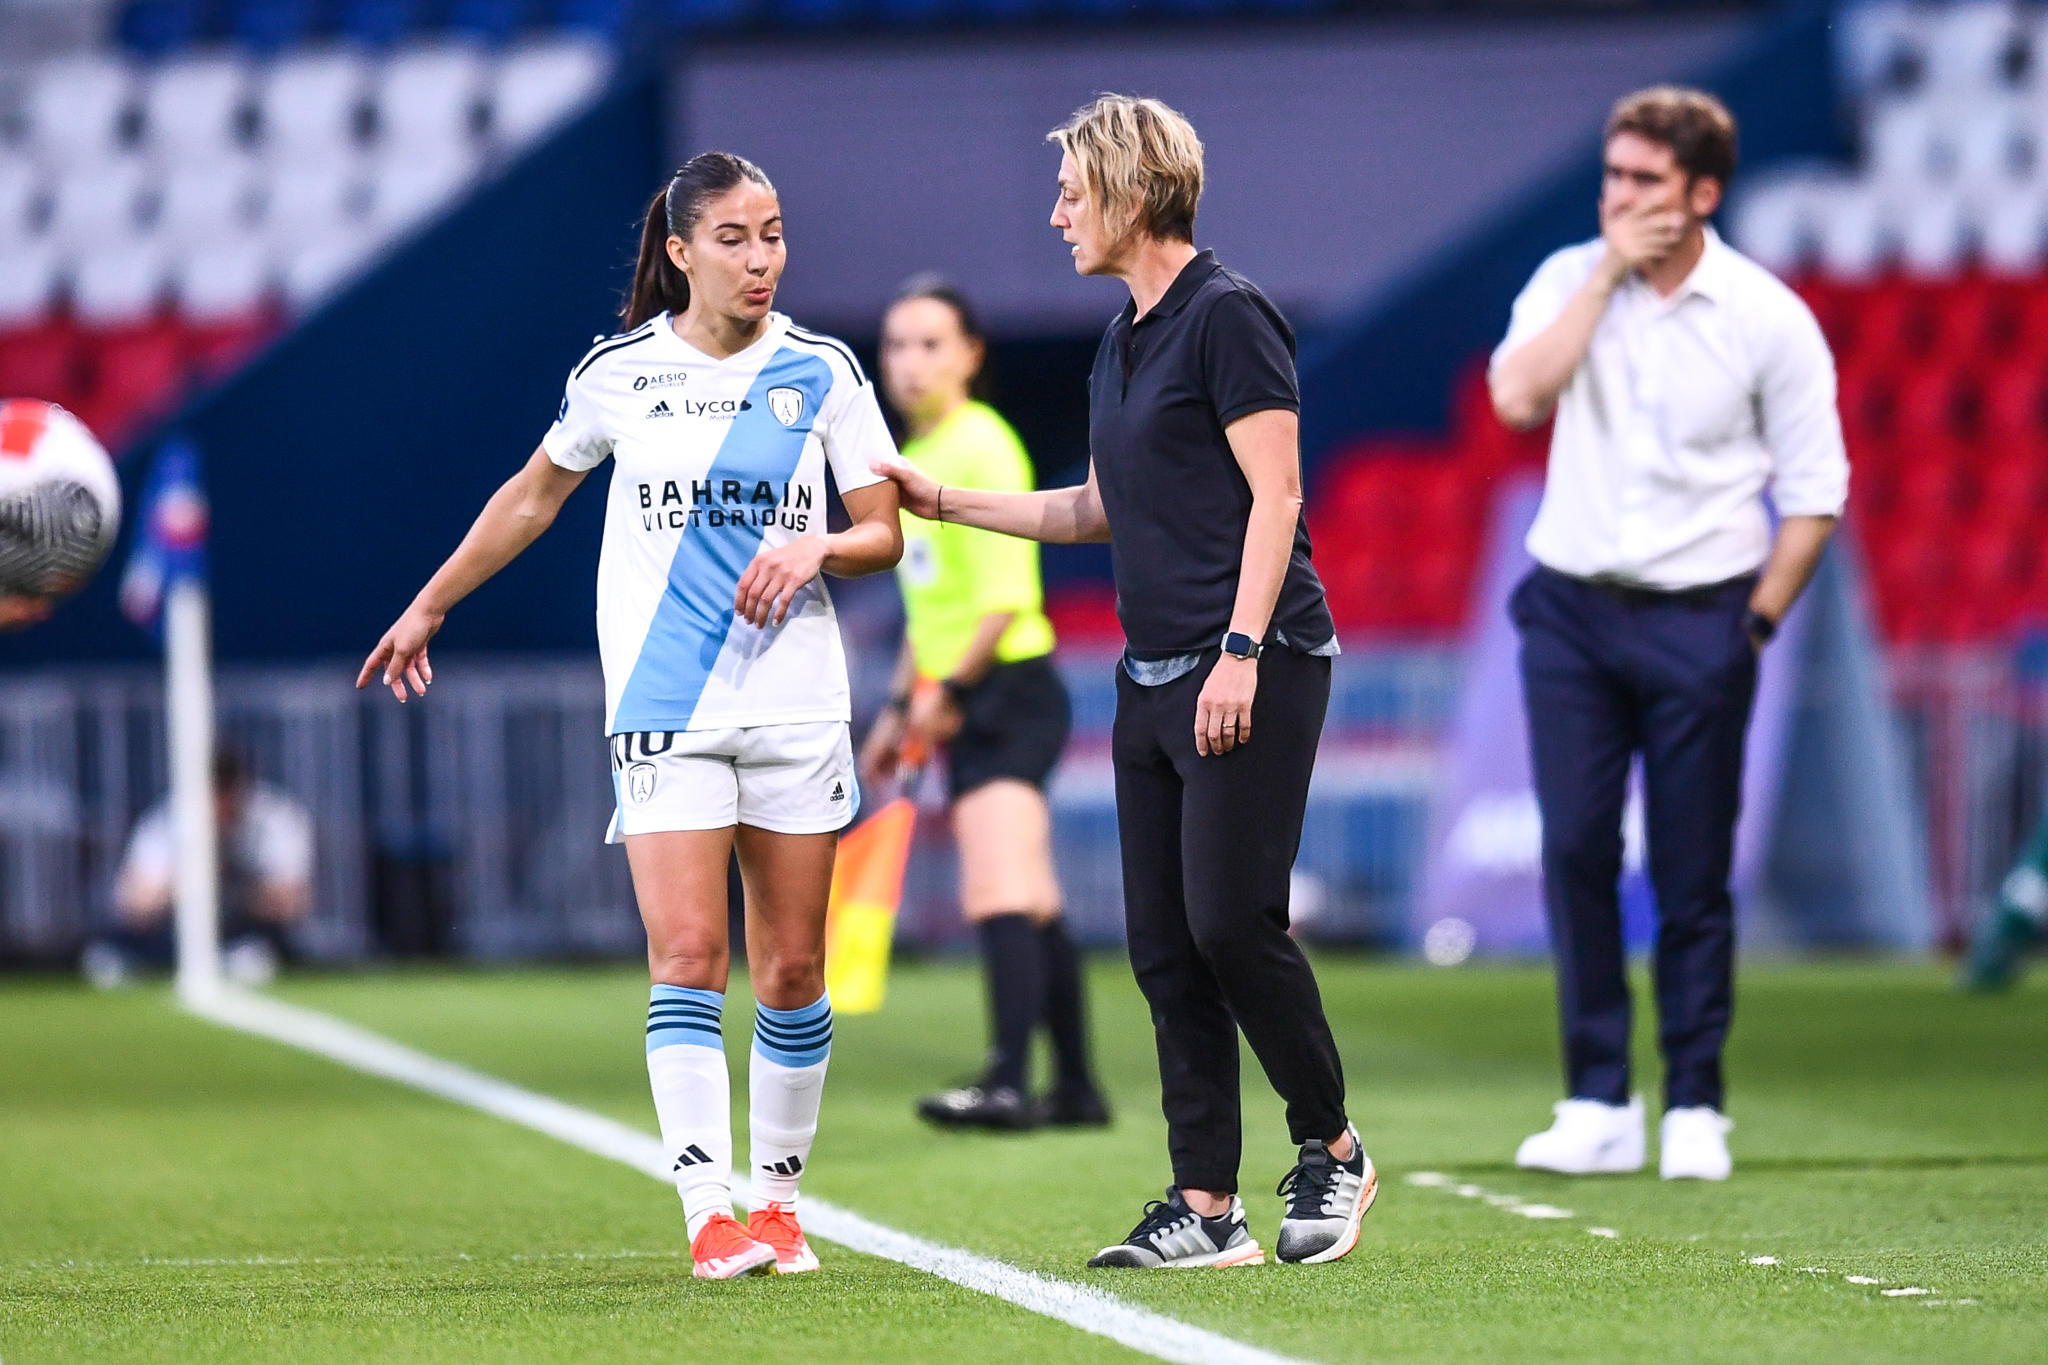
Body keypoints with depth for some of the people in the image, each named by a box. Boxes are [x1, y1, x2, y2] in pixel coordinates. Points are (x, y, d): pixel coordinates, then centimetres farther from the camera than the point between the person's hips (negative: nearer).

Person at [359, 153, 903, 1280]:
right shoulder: (618, 372, 3)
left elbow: (884, 533, 5)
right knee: (687, 956, -13)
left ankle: (777, 1197, 16)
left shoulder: (822, 371, 3)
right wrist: (429, 607, 23)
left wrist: (815, 549, -16)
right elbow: (533, 495, 19)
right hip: (664, 711, -1)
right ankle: (710, 1215, -17)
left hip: (797, 709, 1)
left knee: (792, 968, 3)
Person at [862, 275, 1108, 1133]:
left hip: (1008, 690, -9)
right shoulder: (914, 457, 16)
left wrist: (951, 690, -17)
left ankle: (1008, 1084, -29)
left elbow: (1007, 595, -18)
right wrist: (901, 709, 22)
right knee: (1032, 906, 12)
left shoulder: (981, 448, -12)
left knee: (997, 893, -20)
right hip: (963, 705, 9)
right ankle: (1076, 1088, 17)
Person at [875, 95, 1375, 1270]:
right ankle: (1207, 1207, 4)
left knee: (1232, 919, -13)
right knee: (1166, 946, 3)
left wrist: (1241, 653, -20)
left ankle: (1331, 1146, 5)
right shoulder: (1123, 344, 19)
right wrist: (945, 501, 27)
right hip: (1154, 681, 9)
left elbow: (1275, 493, -14)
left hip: (1252, 672, -9)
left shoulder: (1227, 316, -8)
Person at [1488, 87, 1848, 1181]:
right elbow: (1517, 396, -15)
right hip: (1571, 607, 2)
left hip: (1700, 618, -2)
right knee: (1576, 852, -3)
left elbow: (1814, 493, 1)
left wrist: (1757, 619, -5)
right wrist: (1609, 275, -13)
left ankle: (1694, 1108, 9)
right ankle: (1598, 1102, 3)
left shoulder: (1767, 317, -3)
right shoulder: (1569, 281, 3)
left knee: (1692, 873, 0)